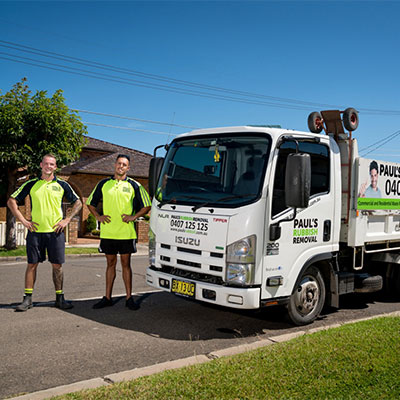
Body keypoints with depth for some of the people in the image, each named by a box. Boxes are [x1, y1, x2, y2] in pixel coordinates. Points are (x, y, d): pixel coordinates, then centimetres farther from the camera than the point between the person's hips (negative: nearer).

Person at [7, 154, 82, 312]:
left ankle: (59, 298, 13)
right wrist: (23, 220, -2)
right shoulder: (31, 184, 4)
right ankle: (27, 299, 11)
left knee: (57, 265, 3)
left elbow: (78, 203, 10)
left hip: (55, 231, 0)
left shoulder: (62, 185, 5)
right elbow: (12, 201, 7)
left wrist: (67, 220, 0)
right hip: (35, 231, 0)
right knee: (32, 264, 3)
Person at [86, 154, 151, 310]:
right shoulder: (104, 184, 9)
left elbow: (147, 205, 5)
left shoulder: (134, 185, 3)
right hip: (107, 231, 2)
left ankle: (129, 298, 9)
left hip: (126, 232, -2)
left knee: (126, 264, 3)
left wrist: (133, 216, -5)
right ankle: (107, 297, 16)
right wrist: (98, 216, 3)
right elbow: (90, 203, 18)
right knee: (110, 263, 10)